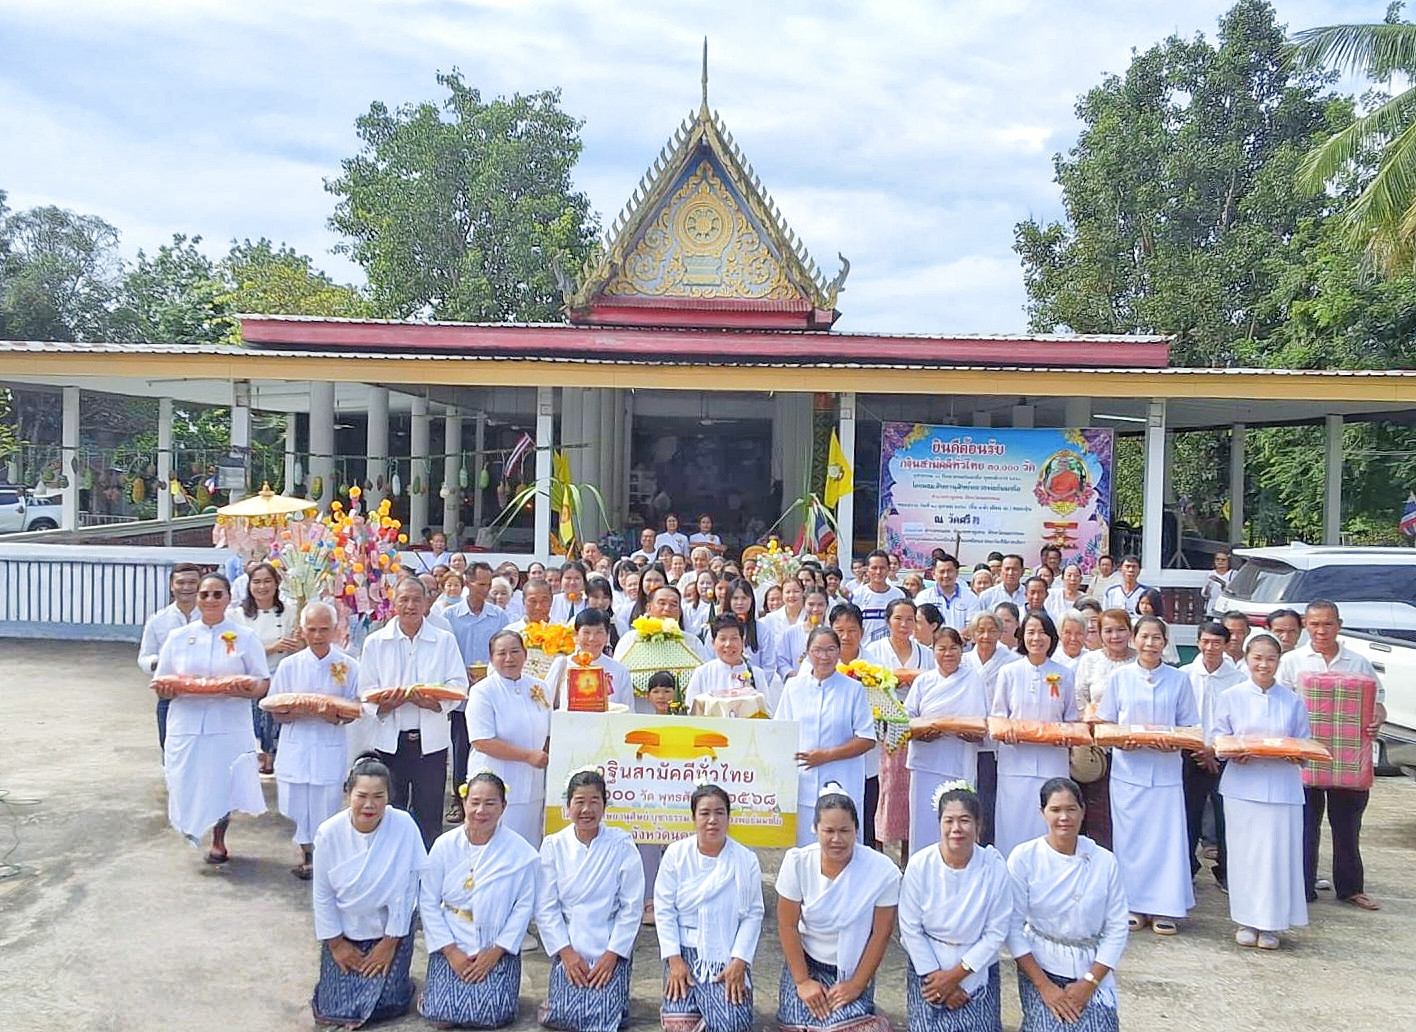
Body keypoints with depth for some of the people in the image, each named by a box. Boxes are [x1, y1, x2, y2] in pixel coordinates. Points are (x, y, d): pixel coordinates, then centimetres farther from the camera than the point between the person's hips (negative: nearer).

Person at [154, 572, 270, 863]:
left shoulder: (245, 637, 3)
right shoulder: (178, 637, 9)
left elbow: (263, 684, 2)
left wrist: (247, 688, -20)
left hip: (230, 727, -1)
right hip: (186, 726, 2)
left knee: (223, 787, 3)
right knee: (187, 785, 2)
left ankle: (218, 842, 27)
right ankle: (191, 823, 33)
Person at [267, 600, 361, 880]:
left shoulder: (349, 666, 0)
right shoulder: (289, 666, 4)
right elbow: (276, 711, 5)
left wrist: (336, 717, -18)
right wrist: (298, 713, -16)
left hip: (331, 748, -1)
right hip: (296, 746, 1)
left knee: (326, 803, 1)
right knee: (297, 804, 3)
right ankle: (306, 852, 24)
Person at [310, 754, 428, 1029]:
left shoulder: (404, 827, -22)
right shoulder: (329, 833, -16)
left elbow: (405, 890, -15)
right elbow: (322, 894, -4)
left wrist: (390, 942, -10)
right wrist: (336, 943, -1)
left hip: (391, 928, -2)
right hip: (344, 930, 2)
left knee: (383, 1005, -9)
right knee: (334, 1009, 0)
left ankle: (398, 979, 23)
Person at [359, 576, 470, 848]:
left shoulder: (445, 641, 5)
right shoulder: (375, 642, 6)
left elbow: (459, 686, 0)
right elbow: (366, 691, 2)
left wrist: (431, 700, -19)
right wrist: (391, 701, -18)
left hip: (431, 739, 0)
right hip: (390, 738, 1)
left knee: (429, 815, 3)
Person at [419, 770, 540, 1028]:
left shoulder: (520, 851, -7)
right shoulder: (445, 845, -3)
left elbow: (524, 906, -5)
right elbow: (428, 902, -2)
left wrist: (496, 952, -11)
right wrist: (450, 951, -9)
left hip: (498, 948, -1)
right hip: (452, 946, 1)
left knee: (491, 1015, -17)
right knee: (441, 1015, -14)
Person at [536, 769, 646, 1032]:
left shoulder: (622, 845, -6)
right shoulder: (553, 846, -1)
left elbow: (632, 907, -5)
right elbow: (546, 907, -1)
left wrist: (612, 953, -10)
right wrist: (565, 951, -9)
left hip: (612, 948, -1)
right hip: (569, 948, 1)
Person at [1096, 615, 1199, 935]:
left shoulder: (1179, 679, 5)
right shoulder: (1119, 678, 4)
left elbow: (1188, 727, 7)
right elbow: (1106, 723, 7)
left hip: (1165, 769, 0)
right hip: (1128, 768, 0)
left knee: (1166, 835, -1)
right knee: (1130, 837, 3)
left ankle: (1164, 907, 10)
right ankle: (1133, 905, 13)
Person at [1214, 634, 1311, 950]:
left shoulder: (1293, 701, 7)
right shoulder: (1231, 696, 4)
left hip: (1282, 786, 1)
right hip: (1242, 785, -1)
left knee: (1278, 853, -1)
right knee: (1244, 853, 1)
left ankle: (1271, 924, 12)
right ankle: (1246, 921, 14)